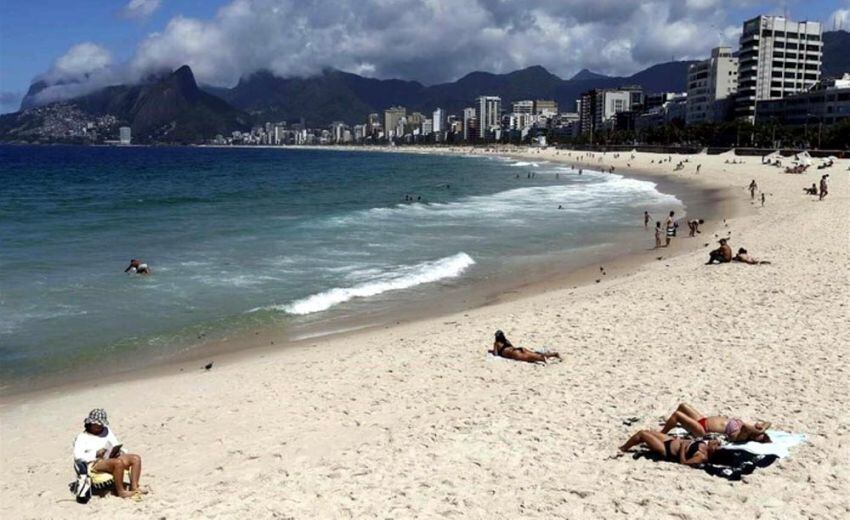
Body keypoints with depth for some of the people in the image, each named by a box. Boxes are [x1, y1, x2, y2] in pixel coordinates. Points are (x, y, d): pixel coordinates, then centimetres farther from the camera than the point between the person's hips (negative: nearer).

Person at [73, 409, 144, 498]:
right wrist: (96, 454, -19)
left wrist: (119, 451, -3)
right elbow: (77, 456, -8)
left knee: (136, 458, -17)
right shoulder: (82, 437, 7)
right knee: (118, 462, -36)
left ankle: (134, 487, -22)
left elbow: (117, 446, 21)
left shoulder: (107, 431, 24)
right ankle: (120, 491, -25)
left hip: (111, 458, 6)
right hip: (95, 463, -6)